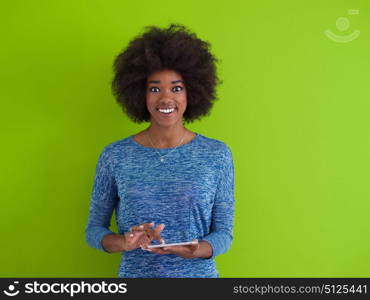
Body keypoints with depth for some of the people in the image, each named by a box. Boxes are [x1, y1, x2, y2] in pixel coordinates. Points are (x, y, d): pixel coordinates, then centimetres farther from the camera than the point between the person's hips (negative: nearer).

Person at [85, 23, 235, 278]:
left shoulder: (217, 155, -6)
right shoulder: (114, 156, -6)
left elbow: (224, 232, -4)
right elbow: (94, 229, 0)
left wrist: (195, 250, -23)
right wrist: (123, 242, -19)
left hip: (198, 273, 0)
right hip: (134, 273, 1)